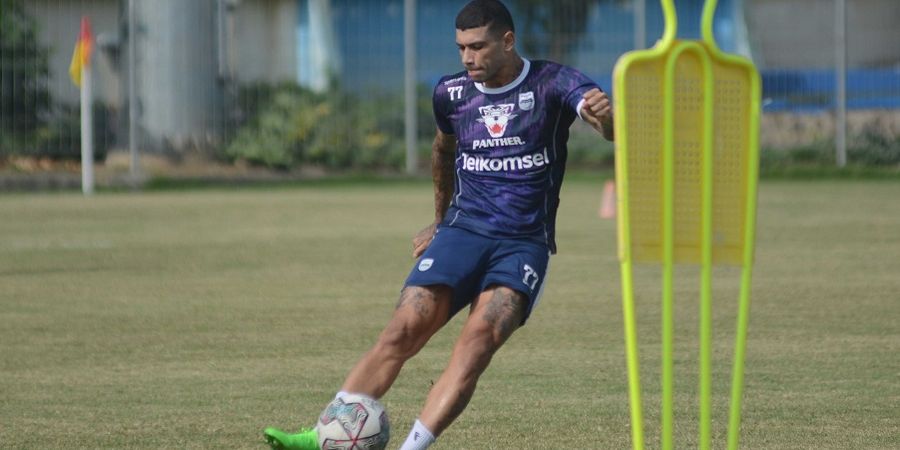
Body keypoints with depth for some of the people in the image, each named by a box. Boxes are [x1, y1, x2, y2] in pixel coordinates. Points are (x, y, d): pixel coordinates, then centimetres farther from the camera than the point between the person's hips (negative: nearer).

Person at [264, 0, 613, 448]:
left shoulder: (552, 84, -5)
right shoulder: (452, 93, 7)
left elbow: (608, 128, -23)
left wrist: (603, 114, -48)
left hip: (524, 244, -3)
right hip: (462, 232, 3)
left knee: (479, 339, -26)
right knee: (403, 330, -16)